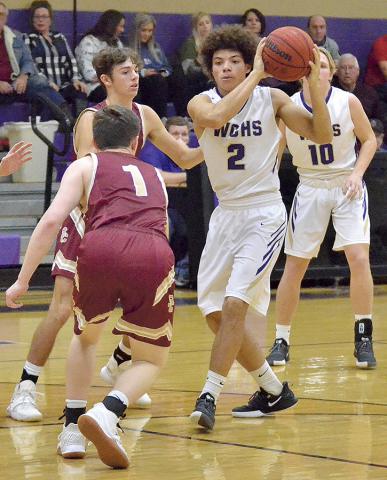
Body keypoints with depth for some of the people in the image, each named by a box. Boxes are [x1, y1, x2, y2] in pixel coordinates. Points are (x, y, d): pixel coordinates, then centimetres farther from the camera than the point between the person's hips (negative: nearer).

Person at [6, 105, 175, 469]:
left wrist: (23, 280, 11)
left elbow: (52, 220, 10)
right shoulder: (154, 176, 35)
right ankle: (106, 414, -10)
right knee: (151, 360, 18)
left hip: (101, 248, -1)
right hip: (154, 257, 1)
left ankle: (73, 431, 22)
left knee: (86, 337, 30)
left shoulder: (85, 166, 25)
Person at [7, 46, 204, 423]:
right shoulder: (91, 120, -18)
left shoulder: (144, 116, 2)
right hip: (84, 220, -6)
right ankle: (24, 391, -6)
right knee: (62, 309, -14)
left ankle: (118, 367, 30)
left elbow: (183, 158, 12)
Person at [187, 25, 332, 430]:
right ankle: (273, 390, 21)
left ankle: (209, 396, -16)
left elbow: (322, 135, -9)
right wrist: (257, 74, -26)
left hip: (264, 214, -4)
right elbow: (216, 117, -29)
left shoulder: (272, 99, -4)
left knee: (235, 303, -19)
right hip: (226, 213, 4)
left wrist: (314, 84, -22)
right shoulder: (201, 104, -4)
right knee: (215, 312, 5)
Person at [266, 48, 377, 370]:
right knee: (294, 266, 2)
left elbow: (369, 139, 3)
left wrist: (357, 173, -10)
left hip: (347, 186, -1)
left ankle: (364, 337, -4)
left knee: (359, 256, -16)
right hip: (310, 189, 1)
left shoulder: (348, 102, -10)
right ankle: (282, 340, 16)